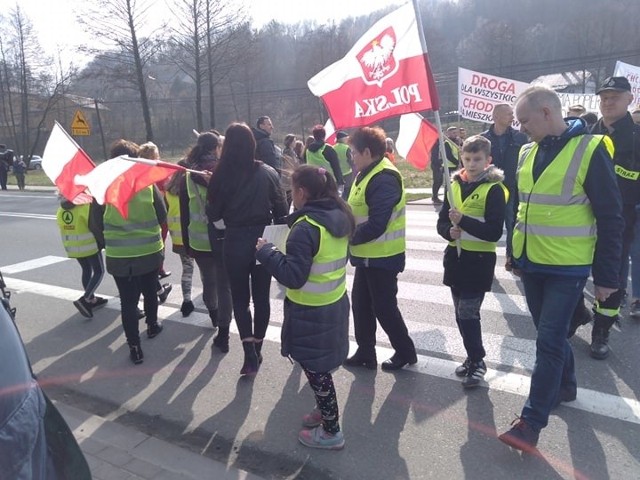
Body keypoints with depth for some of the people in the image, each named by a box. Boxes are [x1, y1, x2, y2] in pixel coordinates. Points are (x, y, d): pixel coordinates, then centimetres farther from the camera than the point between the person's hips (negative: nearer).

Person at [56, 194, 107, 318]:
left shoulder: (62, 208, 8)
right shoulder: (89, 203, -15)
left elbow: (62, 226, 10)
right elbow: (97, 226, -16)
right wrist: (104, 242, -8)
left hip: (72, 246, 7)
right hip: (89, 245, -7)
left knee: (86, 270, 20)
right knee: (99, 271, 4)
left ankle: (92, 299, 27)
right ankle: (85, 300, -9)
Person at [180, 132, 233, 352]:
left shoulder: (188, 177, -2)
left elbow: (184, 214, 1)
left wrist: (187, 242, 9)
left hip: (199, 240, 2)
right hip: (224, 238, -2)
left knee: (208, 281, 21)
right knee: (225, 285, 4)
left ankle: (214, 315, 45)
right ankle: (223, 333, 3)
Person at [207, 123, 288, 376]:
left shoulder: (221, 175, -9)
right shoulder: (267, 173, -6)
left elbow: (213, 214, -3)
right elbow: (281, 210, -1)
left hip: (235, 242, -1)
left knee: (240, 297, 12)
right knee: (261, 296, 15)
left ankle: (249, 353, 2)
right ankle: (256, 350, 25)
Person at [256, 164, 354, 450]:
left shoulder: (306, 228, -25)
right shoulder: (340, 217, 1)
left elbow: (293, 277, -27)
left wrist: (265, 251, -17)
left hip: (312, 312, -8)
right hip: (335, 303, 9)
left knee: (315, 368, 8)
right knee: (322, 363, 25)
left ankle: (331, 431, 23)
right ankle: (326, 409, 44)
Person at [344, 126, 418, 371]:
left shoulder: (384, 179, -23)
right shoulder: (368, 174, 9)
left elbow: (376, 225, -28)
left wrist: (348, 238, -17)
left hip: (381, 258, -10)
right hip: (368, 255, 10)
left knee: (384, 307, 4)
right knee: (361, 304, 16)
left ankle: (405, 351, 24)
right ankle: (365, 352, 29)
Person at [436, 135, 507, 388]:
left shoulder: (494, 189, -10)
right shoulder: (454, 184, 7)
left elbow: (494, 232, -16)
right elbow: (442, 222, 8)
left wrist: (463, 220, -27)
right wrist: (450, 231, -14)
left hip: (479, 260, -6)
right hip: (455, 257, 6)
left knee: (468, 313, -6)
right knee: (461, 313, 14)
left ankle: (477, 362, 13)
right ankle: (473, 357, 31)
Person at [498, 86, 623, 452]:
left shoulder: (591, 150, -13)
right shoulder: (528, 152, 7)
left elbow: (611, 219, -11)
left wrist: (607, 276, -10)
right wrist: (516, 254, 19)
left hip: (567, 268, -6)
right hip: (533, 264, 6)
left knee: (549, 341, -4)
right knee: (550, 334, 19)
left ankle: (532, 422, 5)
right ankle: (566, 385, 41)